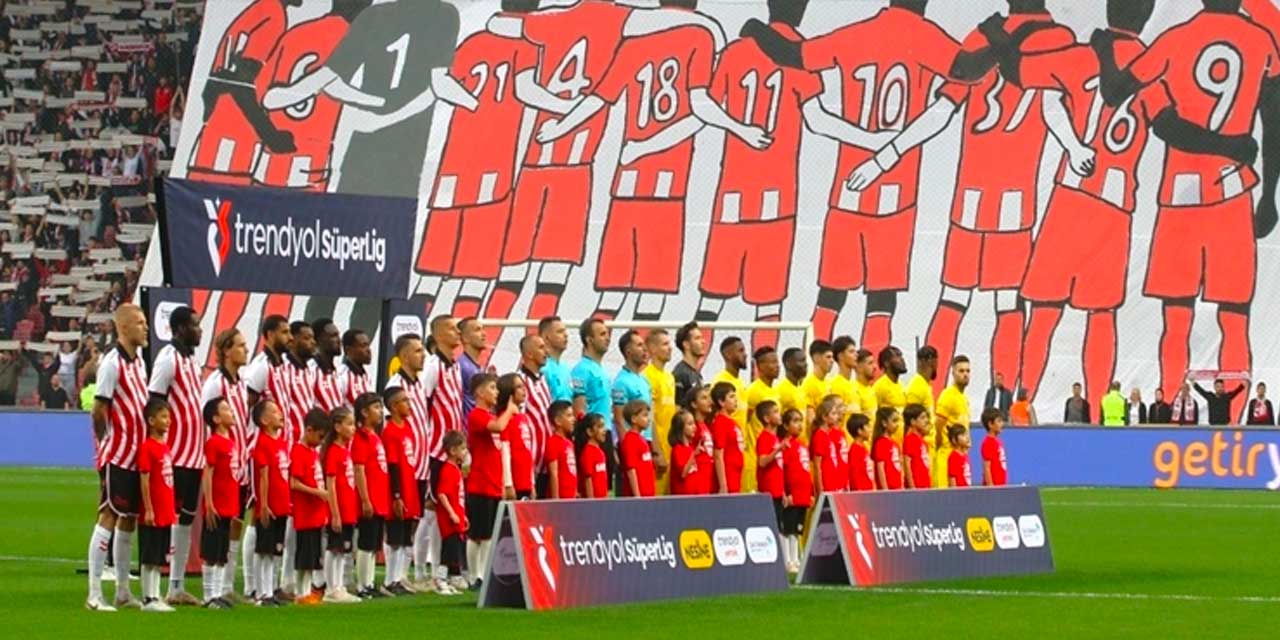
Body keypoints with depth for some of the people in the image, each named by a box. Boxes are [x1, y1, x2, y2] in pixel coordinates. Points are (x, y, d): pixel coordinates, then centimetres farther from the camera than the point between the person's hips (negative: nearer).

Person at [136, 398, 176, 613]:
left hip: (166, 513, 8)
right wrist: (148, 510, -17)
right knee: (149, 559, -2)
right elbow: (144, 480, -15)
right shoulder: (147, 448, -12)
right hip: (153, 515, -8)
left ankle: (155, 597, 17)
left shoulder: (165, 446, 12)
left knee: (159, 559, 11)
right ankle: (148, 599, 2)